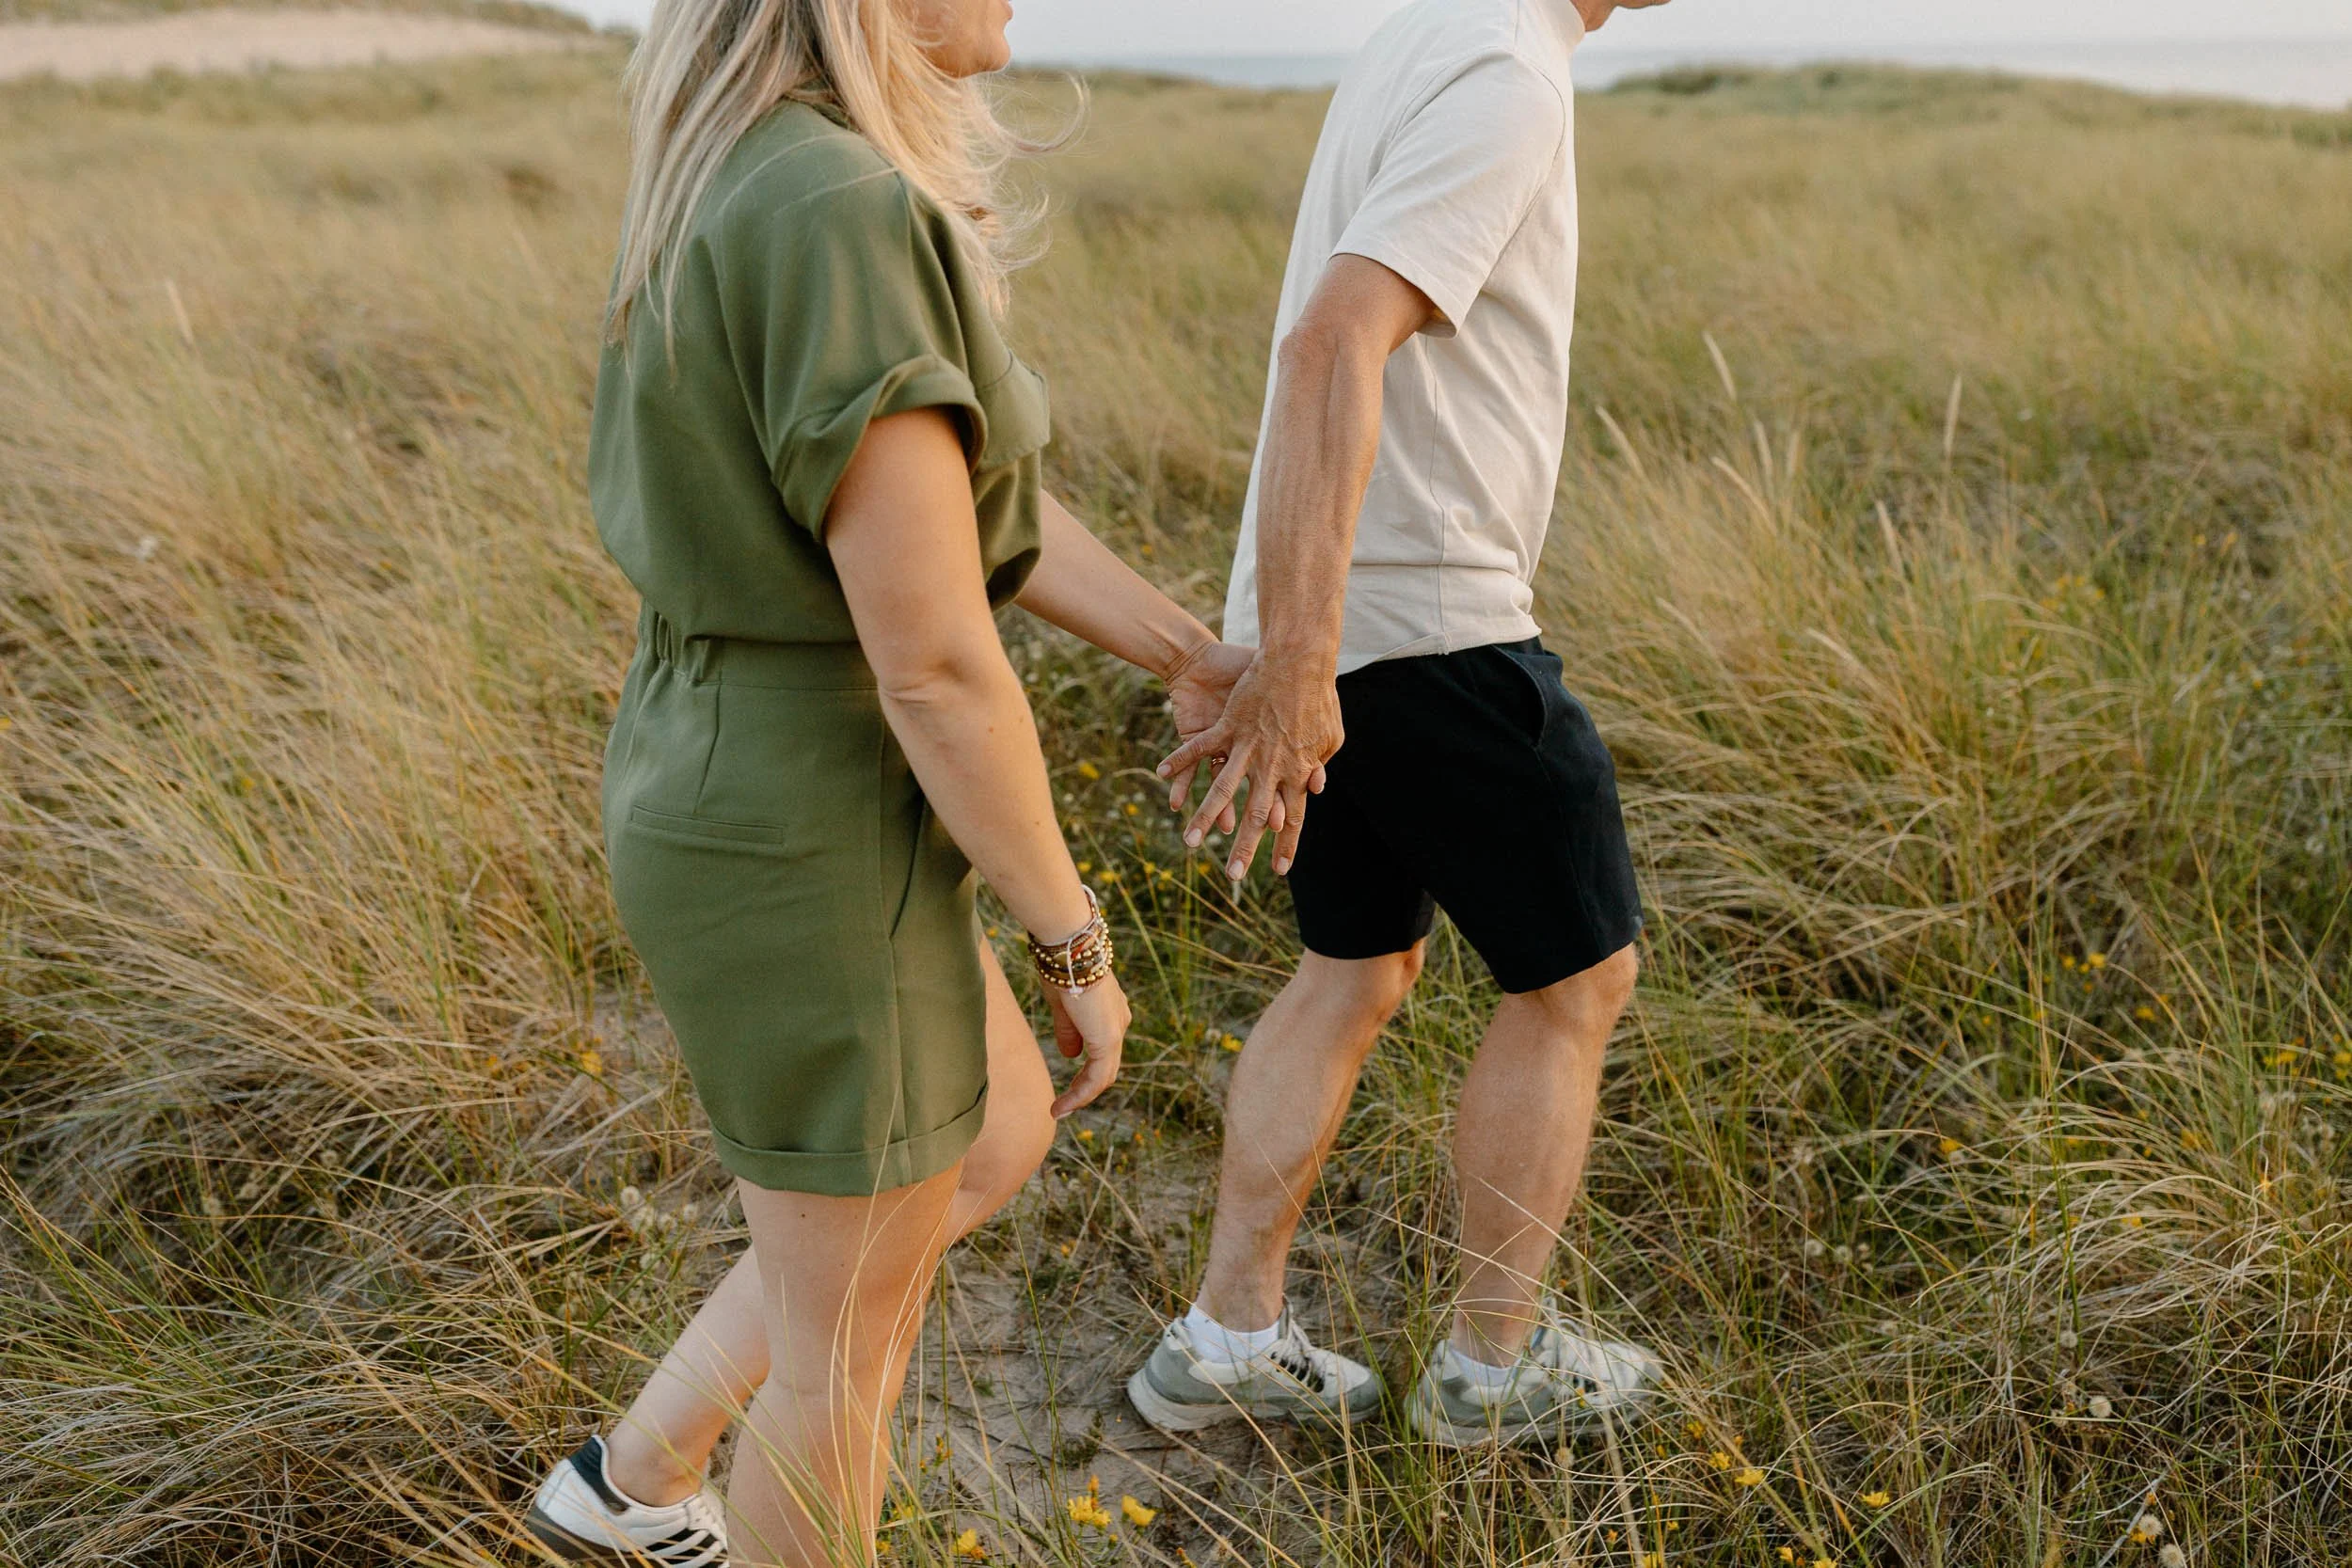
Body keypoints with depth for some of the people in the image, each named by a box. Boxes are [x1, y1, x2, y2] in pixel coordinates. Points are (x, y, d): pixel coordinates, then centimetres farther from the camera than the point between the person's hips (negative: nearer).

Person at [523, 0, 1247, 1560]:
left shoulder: (756, 180, 5)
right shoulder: (839, 225, -27)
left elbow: (967, 496, 12)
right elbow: (937, 665, -26)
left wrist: (1188, 653, 15)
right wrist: (1079, 945, -13)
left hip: (748, 792, 10)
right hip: (815, 864, -10)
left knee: (1003, 1137, 29)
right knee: (854, 1342, 13)